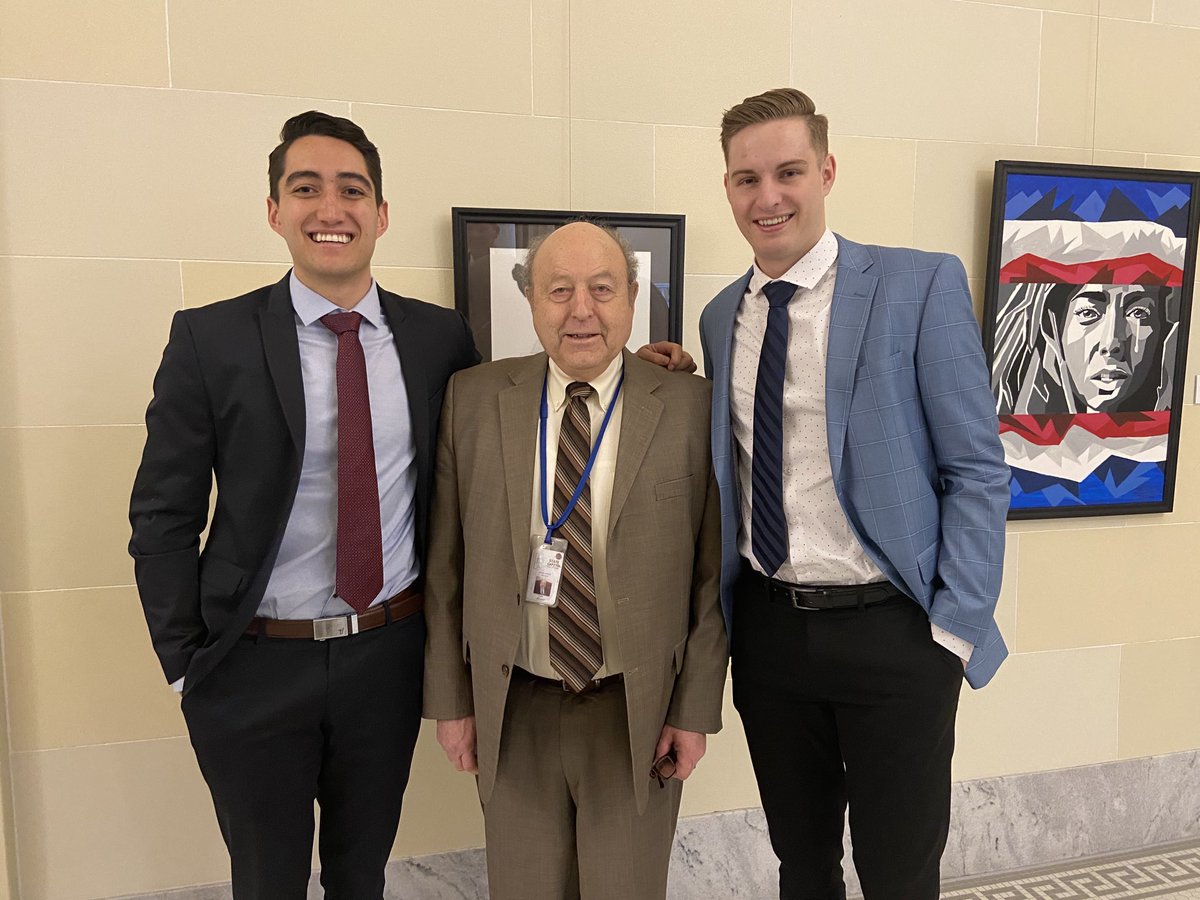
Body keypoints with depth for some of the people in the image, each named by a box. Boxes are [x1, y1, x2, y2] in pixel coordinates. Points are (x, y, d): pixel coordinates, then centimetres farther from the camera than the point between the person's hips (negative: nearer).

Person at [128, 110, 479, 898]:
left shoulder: (440, 337, -2)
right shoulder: (210, 339, -8)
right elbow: (163, 515, -4)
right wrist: (186, 661, -5)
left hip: (389, 655, 2)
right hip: (253, 667, -1)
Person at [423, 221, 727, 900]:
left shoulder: (691, 407, -7)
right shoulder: (474, 399, -2)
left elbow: (712, 573, -3)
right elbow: (447, 564, 1)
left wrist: (696, 709, -3)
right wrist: (450, 698, 3)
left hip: (640, 715, -1)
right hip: (512, 713, 2)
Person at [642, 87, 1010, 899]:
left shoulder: (921, 285, -7)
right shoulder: (721, 315, 8)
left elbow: (977, 470, -8)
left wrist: (955, 631, -11)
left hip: (895, 631, -4)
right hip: (767, 627, 4)